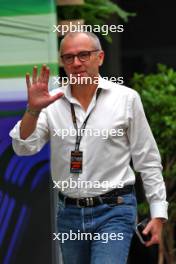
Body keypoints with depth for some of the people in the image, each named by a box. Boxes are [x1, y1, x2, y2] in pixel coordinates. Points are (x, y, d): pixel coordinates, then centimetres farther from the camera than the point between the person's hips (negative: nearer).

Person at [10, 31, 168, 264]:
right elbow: (24, 147, -6)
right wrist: (33, 109, -23)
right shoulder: (52, 102, 2)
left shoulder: (126, 98, -2)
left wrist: (158, 213, -2)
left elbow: (147, 160, 1)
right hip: (68, 212, 4)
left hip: (114, 211, -4)